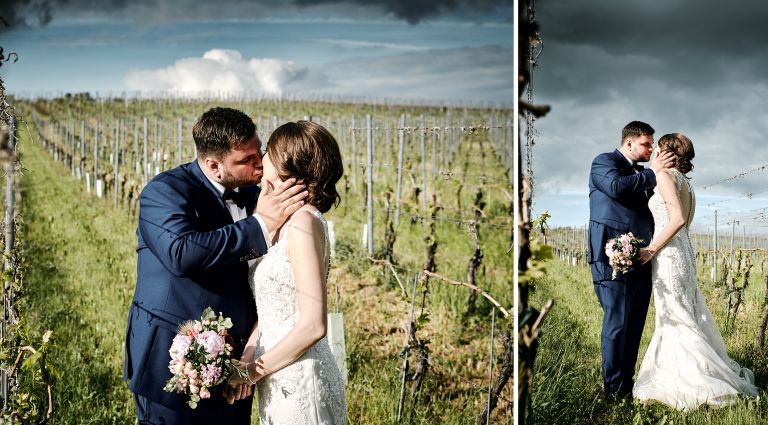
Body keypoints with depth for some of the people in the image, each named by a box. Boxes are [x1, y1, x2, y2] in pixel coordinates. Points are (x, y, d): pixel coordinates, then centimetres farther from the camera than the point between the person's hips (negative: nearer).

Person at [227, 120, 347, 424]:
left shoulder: (304, 221, -18)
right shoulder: (285, 222, 10)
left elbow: (313, 325, -22)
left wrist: (253, 371, -14)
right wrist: (246, 355, -2)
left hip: (299, 384, -8)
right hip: (280, 380, 8)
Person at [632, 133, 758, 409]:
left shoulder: (666, 175, -10)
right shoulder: (685, 183, 18)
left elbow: (677, 219, -20)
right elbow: (681, 222, 15)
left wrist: (651, 250, -18)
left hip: (668, 255, -9)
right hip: (682, 252, 9)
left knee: (676, 319, -4)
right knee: (686, 317, 12)